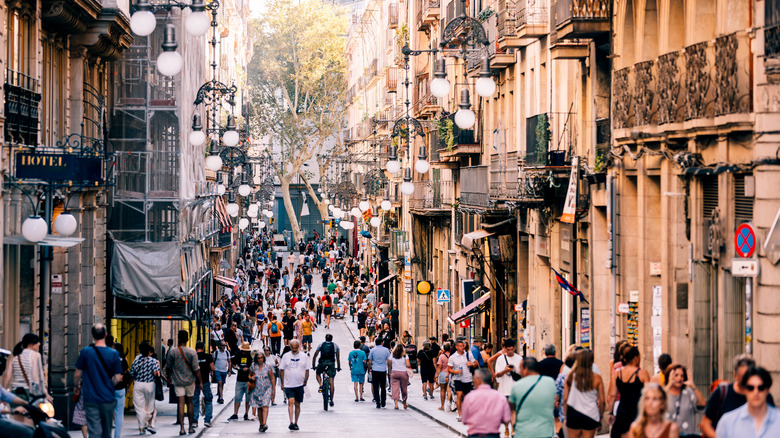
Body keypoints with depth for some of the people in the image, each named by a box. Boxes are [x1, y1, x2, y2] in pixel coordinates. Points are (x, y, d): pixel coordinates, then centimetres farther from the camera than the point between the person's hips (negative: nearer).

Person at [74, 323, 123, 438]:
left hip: (91, 398, -1)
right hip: (108, 398, 1)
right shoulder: (114, 354, -5)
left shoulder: (85, 352, -7)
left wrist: (76, 387, 21)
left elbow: (78, 374, 1)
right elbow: (117, 378, -2)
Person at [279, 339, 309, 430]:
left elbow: (307, 370, 10)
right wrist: (282, 383, -1)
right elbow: (281, 370, 5)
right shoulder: (286, 356, 1)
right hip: (288, 385, -2)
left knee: (297, 404, 8)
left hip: (300, 385, 2)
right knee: (291, 402, -17)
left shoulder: (303, 356, 4)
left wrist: (305, 381, -2)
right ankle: (291, 422, -22)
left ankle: (295, 423, 18)